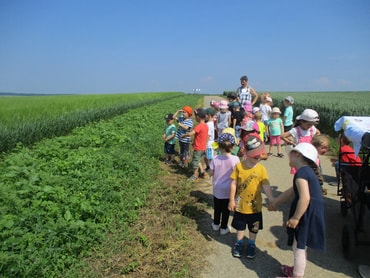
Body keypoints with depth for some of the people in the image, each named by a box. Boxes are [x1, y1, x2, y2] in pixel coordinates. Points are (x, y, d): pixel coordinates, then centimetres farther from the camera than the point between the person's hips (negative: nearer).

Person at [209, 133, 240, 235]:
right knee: (226, 210, 15)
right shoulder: (235, 159, -20)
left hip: (217, 189, 2)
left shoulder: (215, 159, -16)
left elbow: (211, 173, -7)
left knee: (217, 208, 21)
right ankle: (223, 228, 28)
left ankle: (216, 224, 39)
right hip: (228, 190, -2)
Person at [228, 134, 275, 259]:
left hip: (255, 206, 1)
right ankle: (239, 243, 44)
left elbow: (266, 186, -11)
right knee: (240, 227, 20)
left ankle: (251, 244, 43)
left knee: (253, 228, 19)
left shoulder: (261, 169, -12)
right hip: (240, 205, 0)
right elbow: (233, 184, -8)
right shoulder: (239, 166, -14)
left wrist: (272, 200, -21)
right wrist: (232, 200, -6)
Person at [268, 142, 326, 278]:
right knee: (301, 245, 26)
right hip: (311, 213, 10)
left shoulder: (301, 172, -20)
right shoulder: (307, 171, 13)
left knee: (299, 247, 2)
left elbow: (305, 198, -30)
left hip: (307, 214, -10)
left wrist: (295, 218, -22)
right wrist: (275, 201, 27)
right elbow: (292, 191, 21)